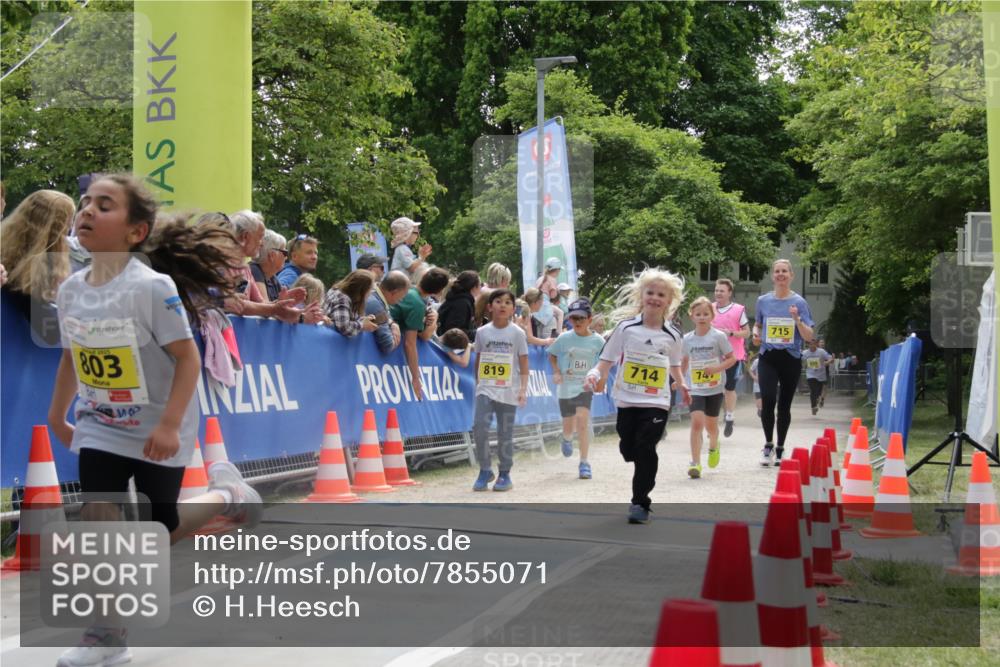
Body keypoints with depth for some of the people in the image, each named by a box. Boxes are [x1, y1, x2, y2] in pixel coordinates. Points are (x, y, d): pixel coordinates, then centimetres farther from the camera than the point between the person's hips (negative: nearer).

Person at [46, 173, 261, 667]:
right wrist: (57, 416, 17)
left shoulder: (154, 287, -23)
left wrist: (169, 424, -25)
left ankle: (225, 494, 35)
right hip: (99, 428, 5)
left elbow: (187, 358, -20)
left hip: (158, 430, -4)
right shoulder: (70, 288, -4)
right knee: (98, 522, -7)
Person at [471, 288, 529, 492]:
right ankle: (485, 470, 2)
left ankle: (504, 473, 17)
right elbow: (478, 361, 12)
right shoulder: (482, 332, 5)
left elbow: (524, 364, 1)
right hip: (486, 389, 1)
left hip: (508, 391, -1)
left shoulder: (517, 333, 0)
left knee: (505, 433, 4)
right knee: (479, 427, -12)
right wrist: (477, 384, 11)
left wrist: (523, 389, -6)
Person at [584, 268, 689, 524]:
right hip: (627, 400, 1)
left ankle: (640, 503, -1)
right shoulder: (626, 327, -3)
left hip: (657, 402, -1)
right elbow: (607, 359, -3)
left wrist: (681, 384, 7)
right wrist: (594, 374, -20)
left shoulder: (672, 335, 3)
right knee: (629, 449, 6)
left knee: (646, 448, -11)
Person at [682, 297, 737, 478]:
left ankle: (713, 447, 46)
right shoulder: (687, 339, 1)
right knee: (696, 422, -16)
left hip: (715, 388, -1)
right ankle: (695, 463, -16)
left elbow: (732, 358, -5)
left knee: (711, 424, 12)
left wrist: (717, 368, -20)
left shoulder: (719, 336, -7)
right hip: (695, 389, 1)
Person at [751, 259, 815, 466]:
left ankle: (779, 449, 20)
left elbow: (809, 337, -3)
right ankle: (768, 445, 0)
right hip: (768, 358, 0)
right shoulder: (763, 301, 5)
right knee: (768, 400, -18)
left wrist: (797, 319, -20)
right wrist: (756, 334, -1)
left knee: (784, 405, 6)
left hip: (791, 359, 0)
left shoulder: (799, 302, -1)